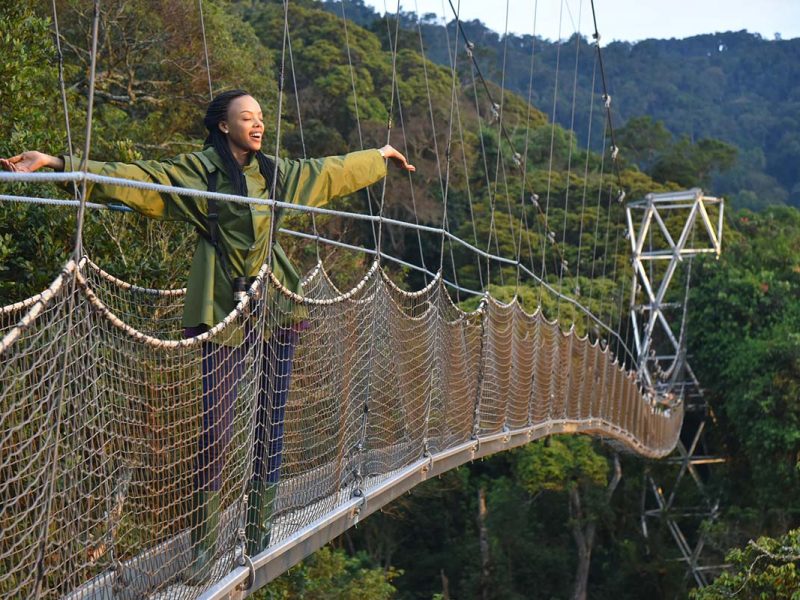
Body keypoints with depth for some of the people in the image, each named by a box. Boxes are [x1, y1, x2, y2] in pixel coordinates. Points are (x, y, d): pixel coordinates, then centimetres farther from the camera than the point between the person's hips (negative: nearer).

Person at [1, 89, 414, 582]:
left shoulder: (276, 172, 13)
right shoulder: (197, 171, -2)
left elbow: (330, 172, 29)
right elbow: (135, 179, -11)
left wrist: (379, 157, 42)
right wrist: (60, 164, -22)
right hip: (225, 312, -5)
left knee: (271, 425, 6)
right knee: (217, 427, -8)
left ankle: (260, 535, 16)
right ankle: (205, 542, 3)